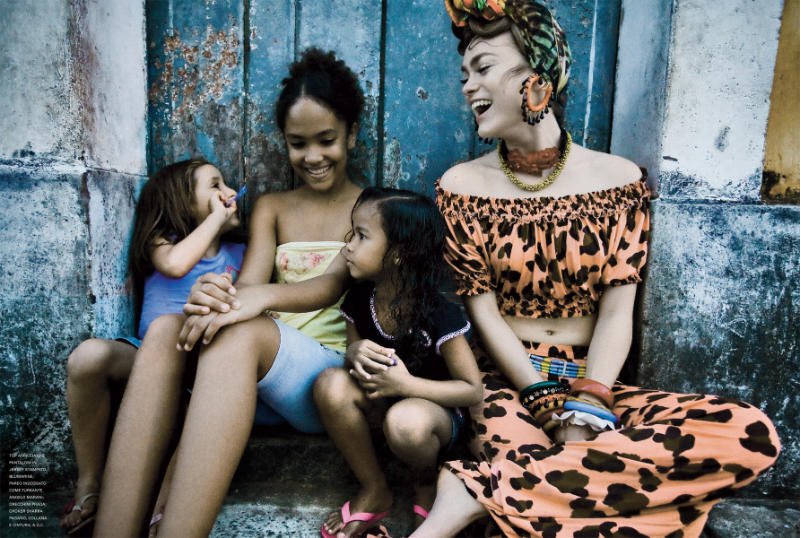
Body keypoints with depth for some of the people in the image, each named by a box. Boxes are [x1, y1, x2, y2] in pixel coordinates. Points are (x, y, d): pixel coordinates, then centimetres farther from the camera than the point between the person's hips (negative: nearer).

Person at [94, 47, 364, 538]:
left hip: (335, 372, -3)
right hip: (256, 376, 4)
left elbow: (334, 283, -13)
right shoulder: (271, 208, 18)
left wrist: (263, 296, -34)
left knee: (240, 331, -35)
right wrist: (218, 298, -25)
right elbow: (248, 284, 0)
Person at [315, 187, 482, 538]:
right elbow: (352, 349, 7)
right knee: (331, 384, -26)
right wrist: (355, 353, -19)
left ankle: (427, 482, 0)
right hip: (382, 400, 5)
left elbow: (473, 390, -18)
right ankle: (374, 490, -5)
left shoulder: (439, 315, -24)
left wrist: (406, 383, -30)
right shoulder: (359, 298, -9)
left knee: (405, 422, -39)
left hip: (433, 408, -4)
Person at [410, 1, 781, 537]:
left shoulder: (618, 180, 3)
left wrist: (586, 408, -20)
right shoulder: (462, 186, 1)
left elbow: (616, 313, -4)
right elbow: (483, 312, -5)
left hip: (594, 381, 5)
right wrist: (558, 411, -15)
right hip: (505, 382, -4)